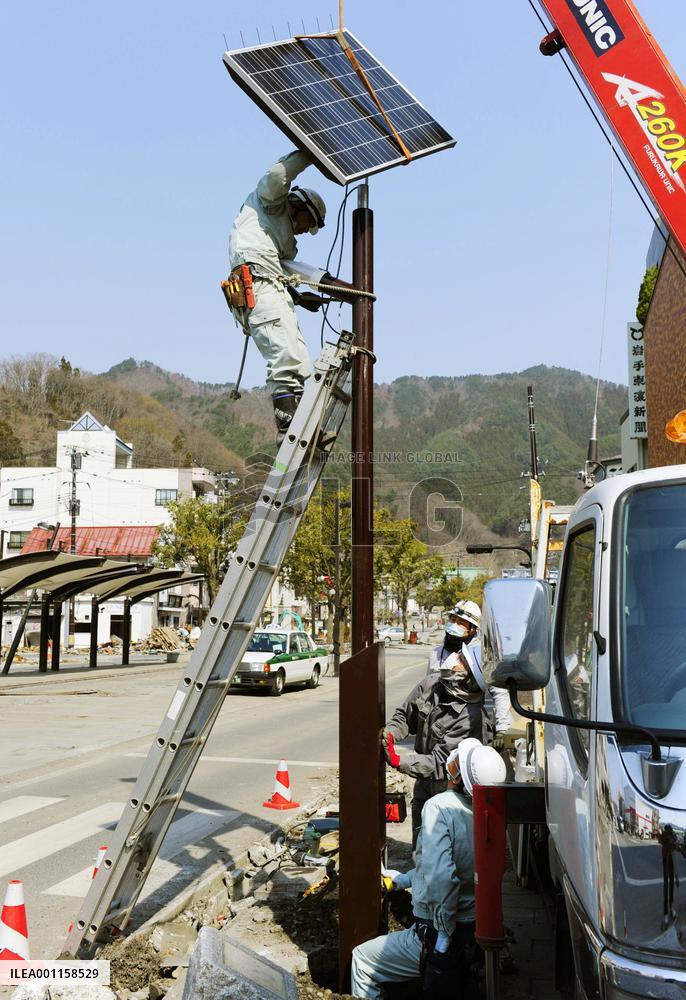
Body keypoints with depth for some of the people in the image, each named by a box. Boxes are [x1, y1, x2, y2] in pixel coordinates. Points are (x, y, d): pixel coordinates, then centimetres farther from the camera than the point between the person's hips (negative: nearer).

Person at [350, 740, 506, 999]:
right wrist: (406, 879, 24)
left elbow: (440, 876, -35)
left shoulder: (440, 806, -24)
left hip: (435, 938, -7)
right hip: (475, 927, 7)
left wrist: (444, 933, -21)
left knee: (361, 960, 12)